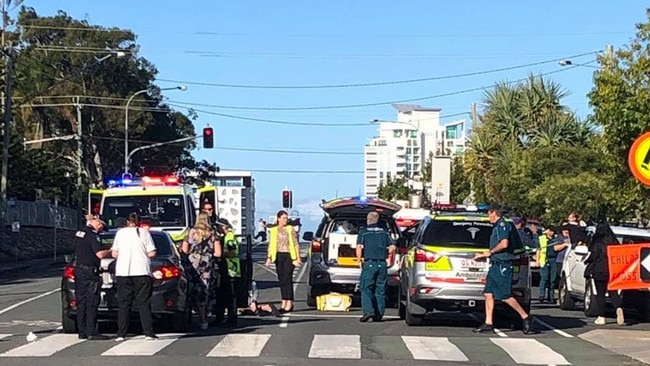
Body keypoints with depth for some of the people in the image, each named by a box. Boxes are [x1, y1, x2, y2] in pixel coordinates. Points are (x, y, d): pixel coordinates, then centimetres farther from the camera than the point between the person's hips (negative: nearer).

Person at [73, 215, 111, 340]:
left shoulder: (78, 233, 13)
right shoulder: (93, 235, -14)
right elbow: (100, 254, -22)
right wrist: (111, 251, -5)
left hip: (79, 270, 9)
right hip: (90, 272, -9)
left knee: (81, 302, 10)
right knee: (92, 303, -6)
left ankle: (82, 332, 12)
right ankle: (91, 332, -7)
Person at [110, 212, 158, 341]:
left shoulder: (120, 232, 7)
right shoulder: (144, 232, 4)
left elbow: (114, 254, 4)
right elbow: (152, 253, -2)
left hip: (123, 272, 1)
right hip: (142, 272, -1)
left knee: (123, 304, 5)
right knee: (144, 303, 1)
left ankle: (121, 334, 1)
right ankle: (148, 333, -6)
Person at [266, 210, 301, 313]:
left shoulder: (291, 229, 3)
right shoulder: (273, 230, 10)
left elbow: (296, 245, 3)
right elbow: (271, 245, 11)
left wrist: (298, 258, -4)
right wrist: (269, 257, -1)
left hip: (289, 256, -3)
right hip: (278, 256, 3)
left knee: (287, 279, -10)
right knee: (281, 279, 5)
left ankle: (289, 304, -10)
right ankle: (284, 303, 11)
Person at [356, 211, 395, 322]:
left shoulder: (363, 232, 1)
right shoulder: (384, 232, 11)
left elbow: (359, 247, -13)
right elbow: (392, 247, 5)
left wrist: (359, 260, -3)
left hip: (369, 263, -3)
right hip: (382, 264, 3)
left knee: (366, 289, -1)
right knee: (380, 290, 8)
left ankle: (368, 311, -18)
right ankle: (379, 315, 7)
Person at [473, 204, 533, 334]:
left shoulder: (503, 225, -12)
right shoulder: (497, 227, 19)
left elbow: (504, 244, -25)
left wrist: (490, 252, -12)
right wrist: (484, 255, 27)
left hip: (502, 266, -10)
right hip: (495, 265, 10)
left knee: (505, 296, -9)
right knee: (488, 293, 6)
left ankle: (525, 317, -1)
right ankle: (488, 323, 6)